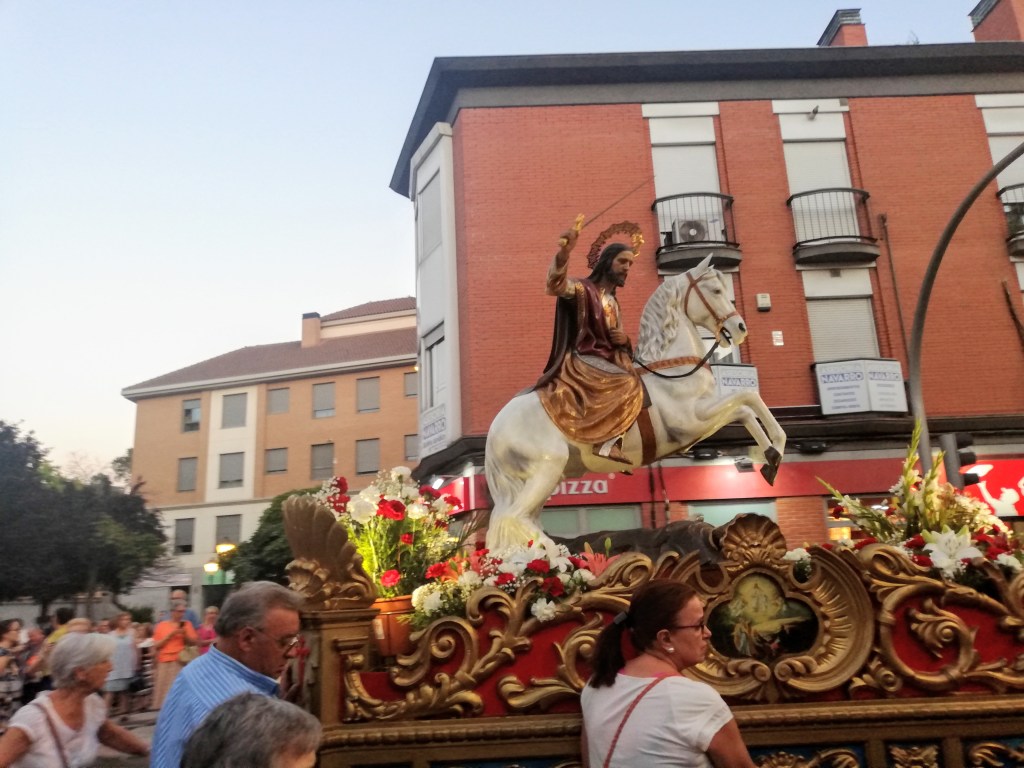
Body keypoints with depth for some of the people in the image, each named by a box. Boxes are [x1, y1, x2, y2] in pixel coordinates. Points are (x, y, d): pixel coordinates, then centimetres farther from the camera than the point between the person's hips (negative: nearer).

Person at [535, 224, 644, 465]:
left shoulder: (613, 303, 23)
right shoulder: (583, 289, -1)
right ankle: (607, 443, -24)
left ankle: (611, 439, -13)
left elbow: (618, 340, 28)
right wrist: (563, 254, -43)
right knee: (629, 385, -27)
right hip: (583, 359, -8)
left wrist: (624, 340, 2)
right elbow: (556, 285, -24)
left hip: (608, 359, 9)